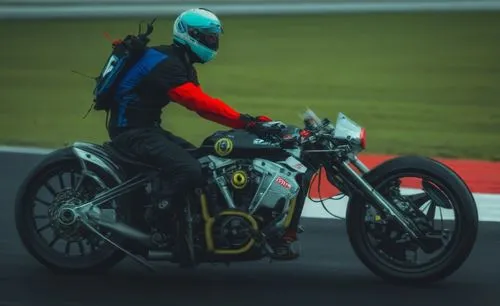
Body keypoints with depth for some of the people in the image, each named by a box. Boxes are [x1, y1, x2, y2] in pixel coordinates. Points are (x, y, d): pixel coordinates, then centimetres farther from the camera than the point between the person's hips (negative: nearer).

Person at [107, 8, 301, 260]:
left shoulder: (181, 65, 15)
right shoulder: (167, 65, -18)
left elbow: (201, 105, 12)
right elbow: (199, 103, -28)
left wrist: (247, 122, 2)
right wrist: (243, 120, -29)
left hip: (148, 128, 11)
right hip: (133, 131, -11)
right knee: (189, 170, -27)